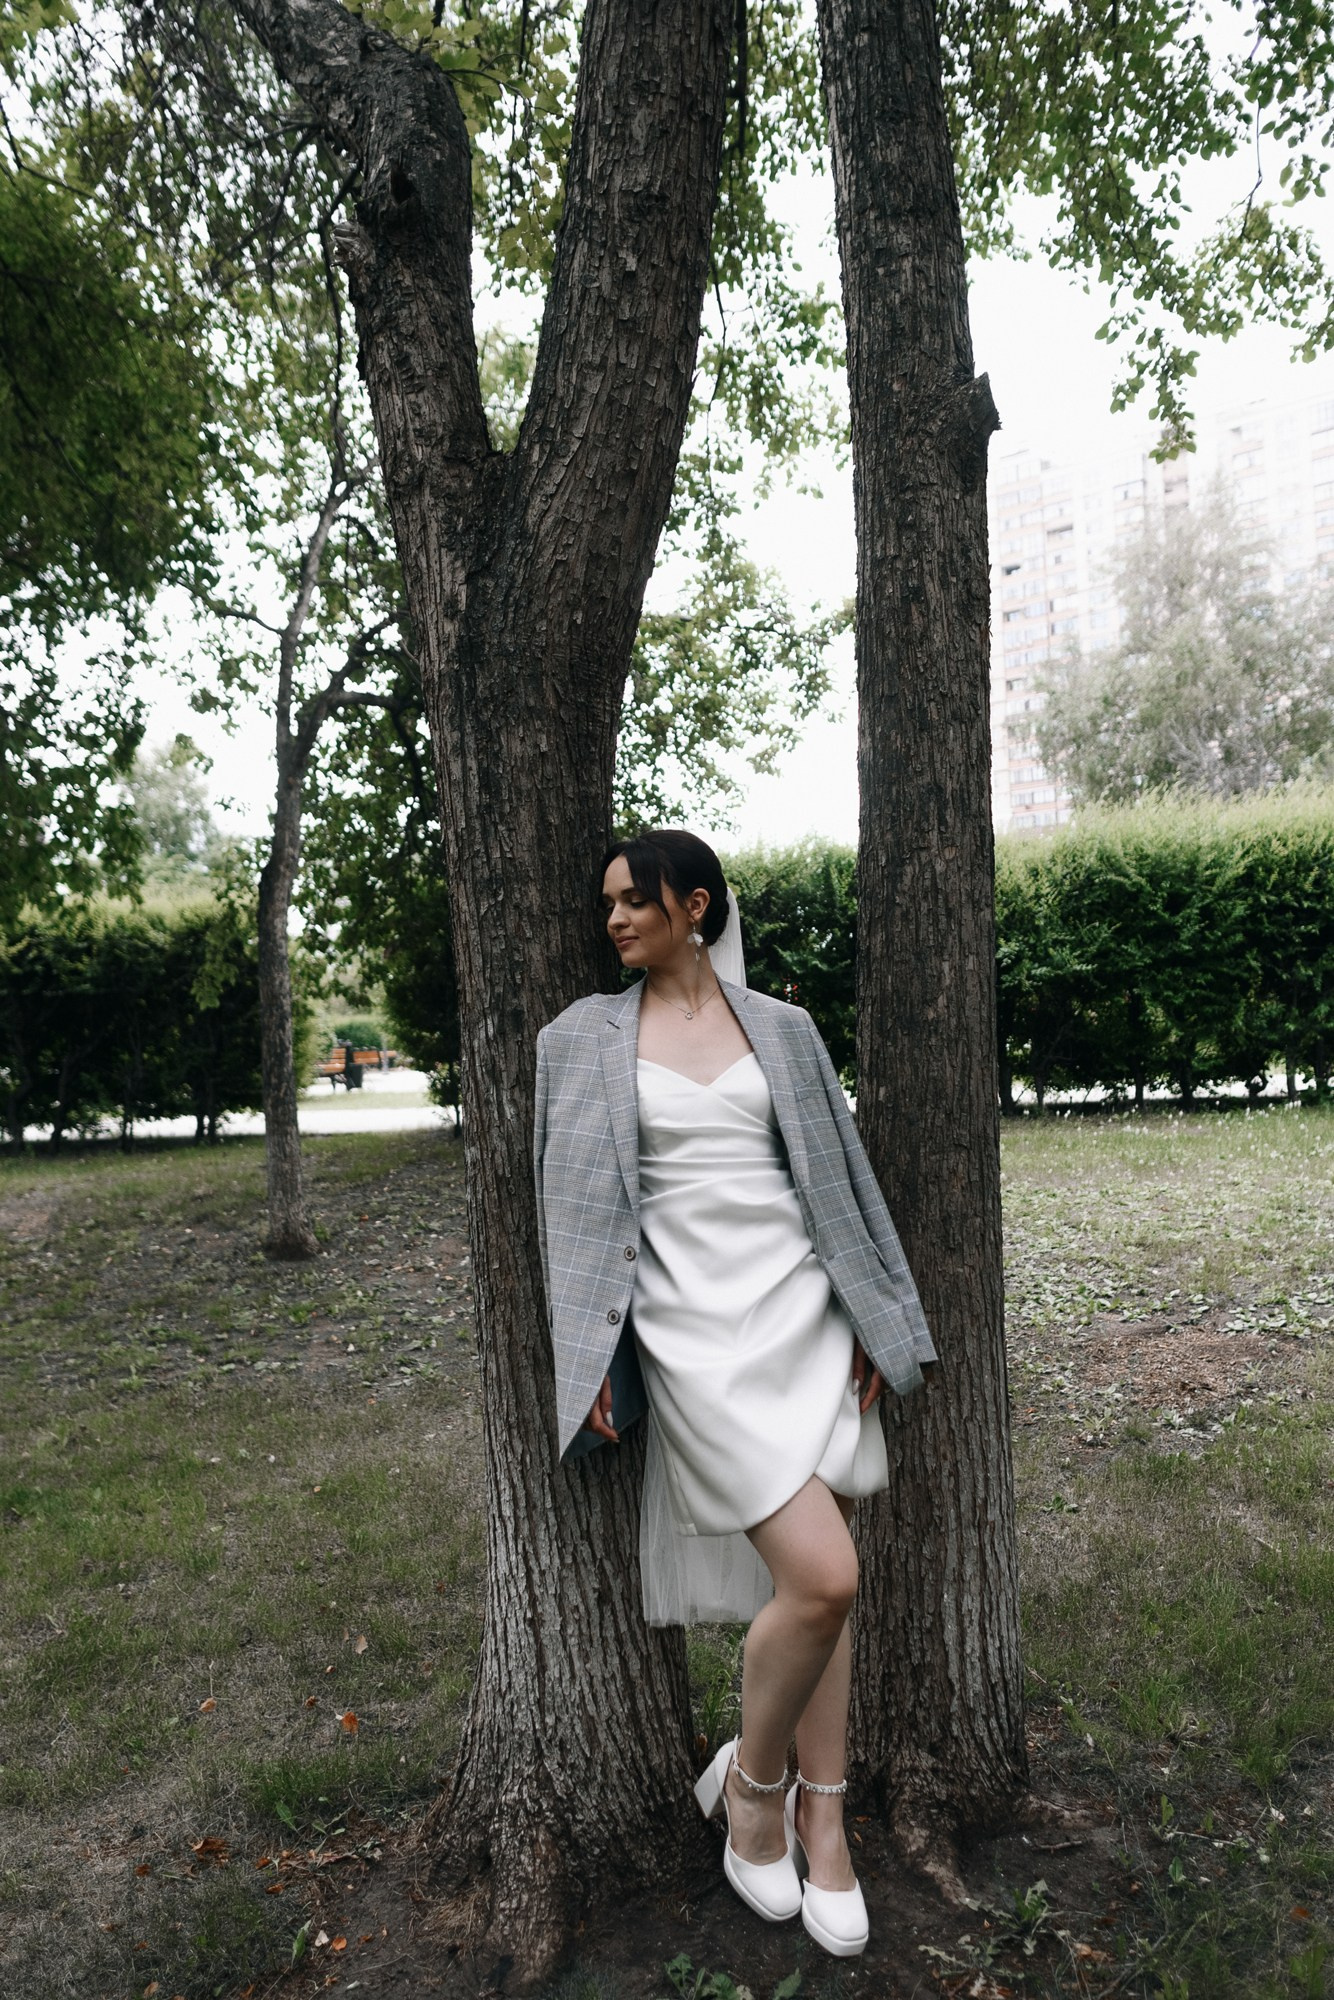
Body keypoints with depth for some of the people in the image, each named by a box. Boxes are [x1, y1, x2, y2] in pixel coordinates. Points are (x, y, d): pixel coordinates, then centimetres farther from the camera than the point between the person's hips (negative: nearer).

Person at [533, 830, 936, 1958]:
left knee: (822, 1583, 8)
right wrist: (590, 1358, -5)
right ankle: (751, 1782, 18)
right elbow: (574, 1200, 1)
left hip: (803, 1308, 3)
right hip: (693, 1324, -3)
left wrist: (873, 1317, 8)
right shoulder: (585, 1037, 4)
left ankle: (821, 1817, 29)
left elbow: (839, 1172, 11)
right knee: (820, 1577, -11)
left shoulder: (782, 1028, 8)